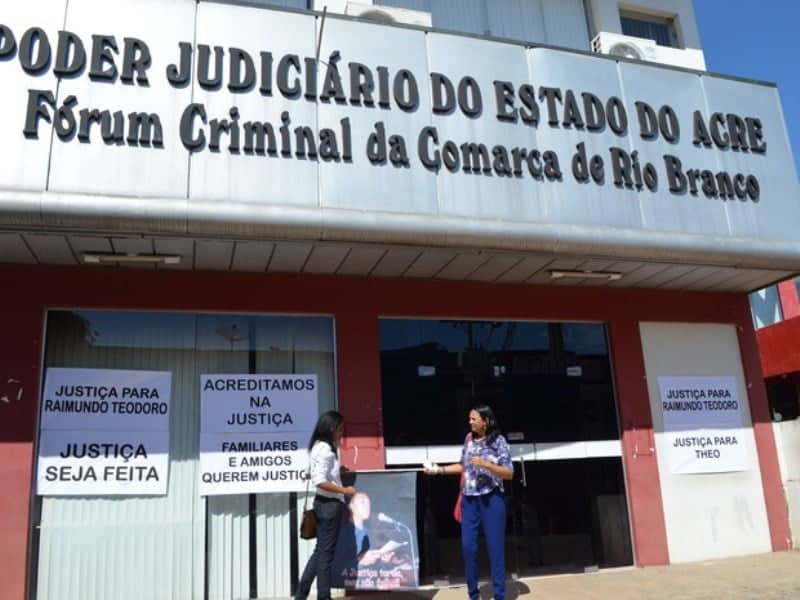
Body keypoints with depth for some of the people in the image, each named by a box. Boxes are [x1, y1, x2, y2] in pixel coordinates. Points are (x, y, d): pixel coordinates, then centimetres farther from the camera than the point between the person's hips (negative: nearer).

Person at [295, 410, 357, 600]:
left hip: (325, 503, 10)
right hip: (329, 504, -10)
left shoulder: (319, 446, 10)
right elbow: (319, 481, -25)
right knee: (326, 552, 1)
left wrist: (338, 470, 14)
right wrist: (344, 490, -21)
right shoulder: (325, 449, -19)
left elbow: (314, 473, 16)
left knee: (320, 550, 15)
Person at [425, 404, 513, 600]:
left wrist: (485, 464, -22)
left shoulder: (498, 441, -8)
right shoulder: (469, 439, 6)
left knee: (495, 548, 2)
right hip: (469, 500, 5)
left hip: (491, 500, -5)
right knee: (468, 547, 6)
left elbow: (509, 473, -10)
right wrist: (439, 470, 9)